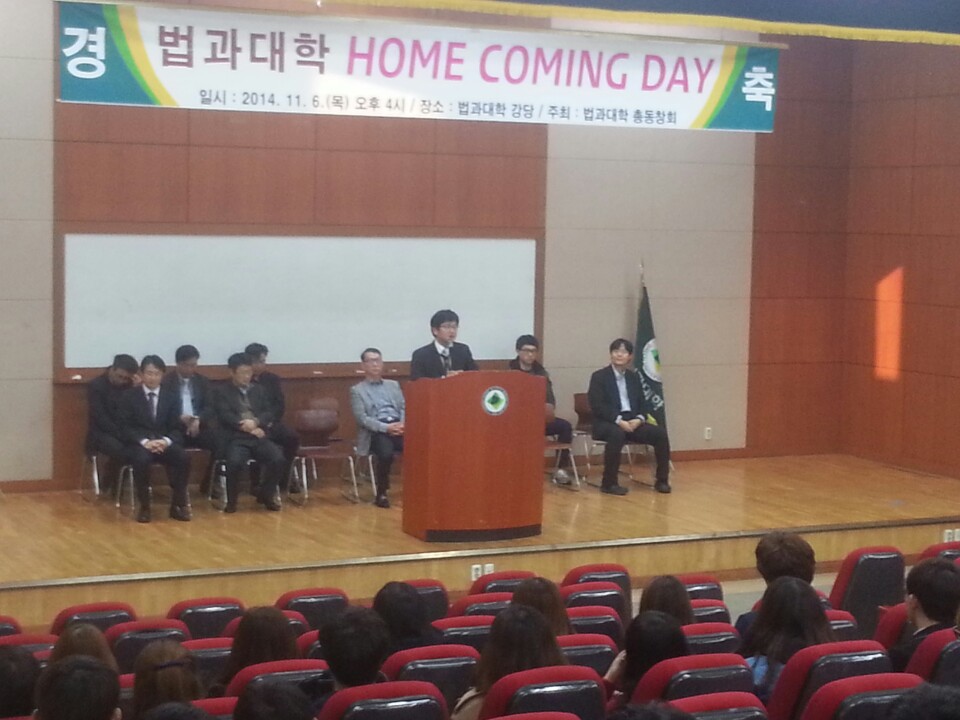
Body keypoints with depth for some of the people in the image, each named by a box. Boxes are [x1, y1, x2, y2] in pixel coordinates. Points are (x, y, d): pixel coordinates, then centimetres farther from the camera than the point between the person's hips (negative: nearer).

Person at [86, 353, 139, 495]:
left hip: (124, 431, 5)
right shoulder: (96, 385, -8)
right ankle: (107, 484, -7)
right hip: (101, 432, -5)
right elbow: (100, 417, -16)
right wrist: (120, 434, -24)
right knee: (119, 450, -35)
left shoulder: (129, 385, 9)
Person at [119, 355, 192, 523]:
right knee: (142, 459, -37)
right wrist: (145, 441, -20)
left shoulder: (171, 397, 13)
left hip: (164, 443, 2)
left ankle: (178, 504, -14)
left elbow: (176, 428, 8)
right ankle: (144, 506, -19)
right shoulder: (129, 396, 5)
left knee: (184, 458, -29)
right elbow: (126, 427, -3)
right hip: (139, 443, -2)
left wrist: (166, 441, -16)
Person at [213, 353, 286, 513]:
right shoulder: (222, 392, 8)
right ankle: (231, 500, -11)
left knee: (278, 459, -24)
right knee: (235, 462, -36)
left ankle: (266, 494, 1)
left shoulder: (259, 390, 21)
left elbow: (269, 413, 11)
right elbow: (225, 416, -5)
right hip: (235, 438, -4)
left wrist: (256, 422, -11)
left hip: (259, 437, 4)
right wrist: (247, 426, -16)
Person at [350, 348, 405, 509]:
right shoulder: (357, 390, 11)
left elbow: (404, 408, 15)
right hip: (376, 431, -3)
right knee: (386, 453, -36)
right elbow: (362, 418, -2)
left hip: (398, 426, 3)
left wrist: (402, 424, -9)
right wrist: (386, 427, -16)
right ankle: (381, 493, -16)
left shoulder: (393, 385, 24)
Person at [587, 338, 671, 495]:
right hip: (608, 422, -5)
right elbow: (597, 406, -11)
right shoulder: (599, 376, 0)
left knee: (660, 433, -17)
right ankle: (609, 483, -29)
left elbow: (641, 403, 15)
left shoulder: (634, 377, 17)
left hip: (632, 421, 5)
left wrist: (638, 419, -8)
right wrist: (618, 420, -22)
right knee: (617, 434, -39)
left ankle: (662, 480, -6)